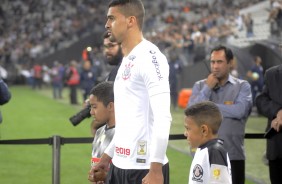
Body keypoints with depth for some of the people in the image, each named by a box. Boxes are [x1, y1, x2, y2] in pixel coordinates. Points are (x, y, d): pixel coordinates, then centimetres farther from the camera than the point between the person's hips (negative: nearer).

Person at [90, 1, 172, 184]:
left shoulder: (149, 57, -13)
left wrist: (156, 169, -24)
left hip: (144, 168, -9)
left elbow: (163, 118, -20)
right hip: (120, 166, 10)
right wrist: (107, 157, 23)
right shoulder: (127, 60, 16)